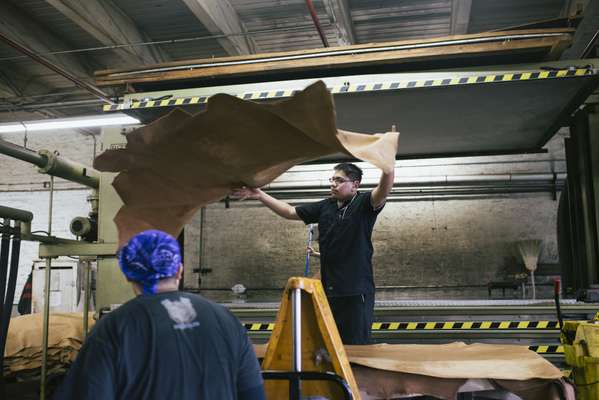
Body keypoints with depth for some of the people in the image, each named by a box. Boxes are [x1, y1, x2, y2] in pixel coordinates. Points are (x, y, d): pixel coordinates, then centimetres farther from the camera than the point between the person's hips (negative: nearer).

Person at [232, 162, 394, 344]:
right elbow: (290, 212, 15)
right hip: (328, 289, 6)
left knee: (356, 346, -2)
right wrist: (260, 195, 8)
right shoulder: (324, 207, 9)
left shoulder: (364, 204, -5)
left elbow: (383, 190, -26)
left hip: (357, 290, -5)